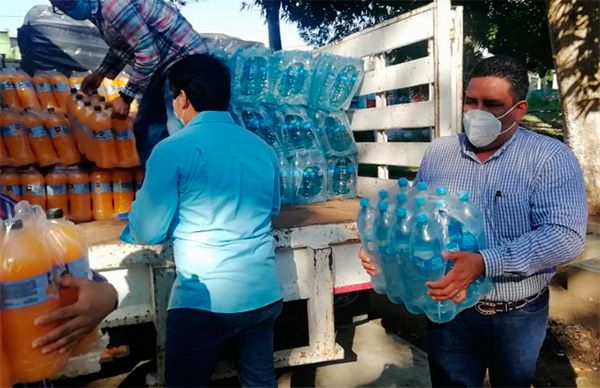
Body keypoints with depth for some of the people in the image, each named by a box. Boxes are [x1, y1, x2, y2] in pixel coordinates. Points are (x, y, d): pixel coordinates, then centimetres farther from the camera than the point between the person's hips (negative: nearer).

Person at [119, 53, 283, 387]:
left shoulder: (173, 150, -11)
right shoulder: (263, 148, 5)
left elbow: (148, 232, -6)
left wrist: (133, 225, 15)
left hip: (206, 300, -5)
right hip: (265, 294, 6)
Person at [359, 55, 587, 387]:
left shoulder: (550, 157, -12)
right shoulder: (437, 152, 0)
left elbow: (566, 236, -23)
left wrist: (484, 263, -34)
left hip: (519, 315, -1)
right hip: (449, 308, 2)